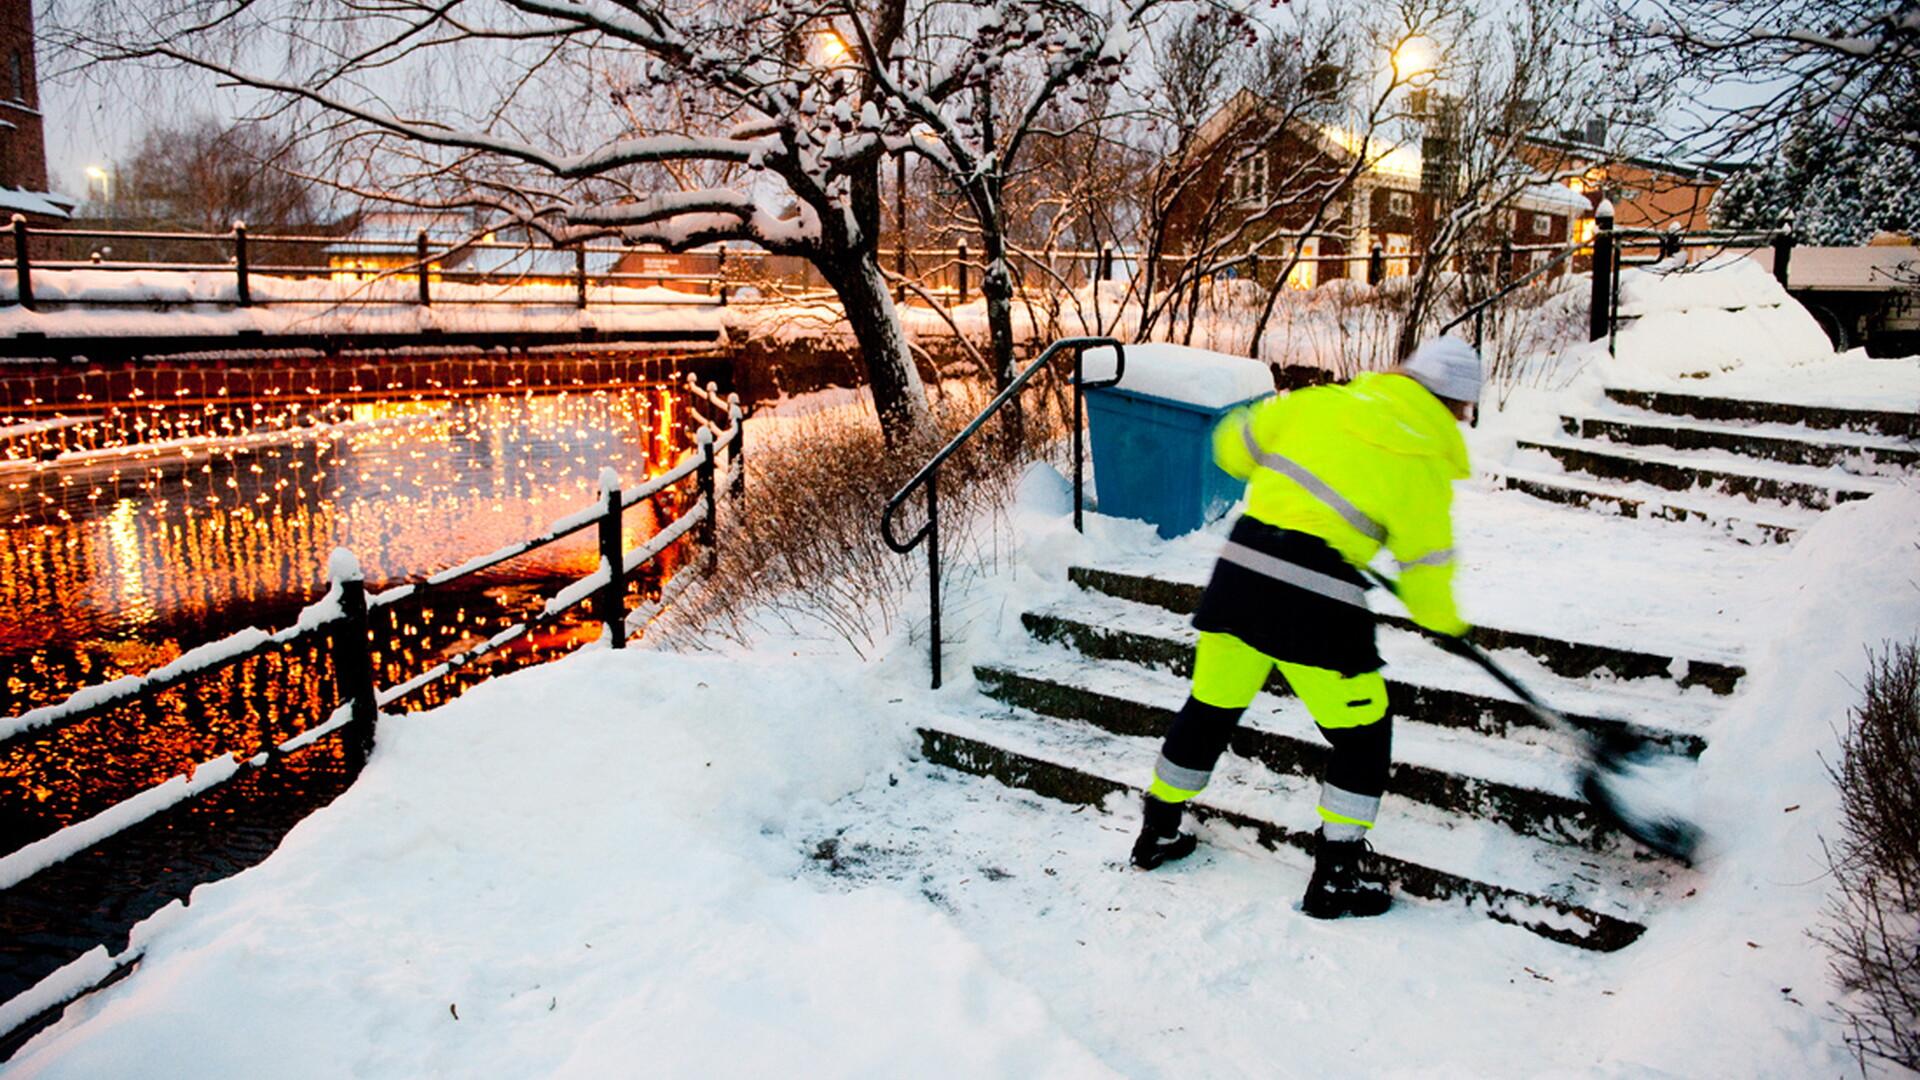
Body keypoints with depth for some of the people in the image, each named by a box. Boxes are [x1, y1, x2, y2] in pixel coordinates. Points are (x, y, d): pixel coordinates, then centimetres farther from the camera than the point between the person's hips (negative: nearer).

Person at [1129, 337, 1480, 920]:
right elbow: (1426, 567, 5)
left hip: (1241, 566, 5)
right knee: (1363, 734, 13)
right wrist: (1445, 621, 25)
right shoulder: (1425, 462, 1)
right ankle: (1335, 879, 18)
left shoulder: (1319, 402, 11)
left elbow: (1234, 442, 19)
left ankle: (1157, 830, 35)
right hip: (1316, 600, -5)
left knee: (1211, 706, 21)